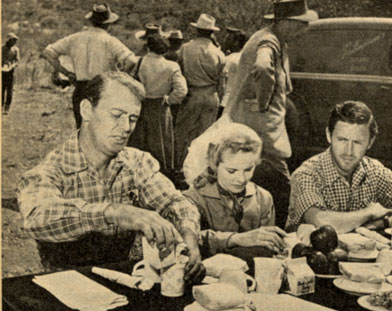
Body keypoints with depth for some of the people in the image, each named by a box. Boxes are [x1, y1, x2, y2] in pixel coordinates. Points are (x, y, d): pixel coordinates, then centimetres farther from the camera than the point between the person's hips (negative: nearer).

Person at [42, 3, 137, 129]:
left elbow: (47, 52, 10)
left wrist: (66, 73, 9)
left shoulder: (76, 38, 7)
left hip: (80, 91, 4)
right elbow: (132, 61, -20)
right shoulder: (109, 41, -7)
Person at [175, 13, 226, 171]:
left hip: (191, 95, -2)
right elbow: (220, 79, 5)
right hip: (211, 97, 2)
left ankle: (180, 167, 9)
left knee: (183, 133, 8)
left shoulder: (185, 48, -7)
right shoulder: (218, 54, -2)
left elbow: (179, 71, 1)